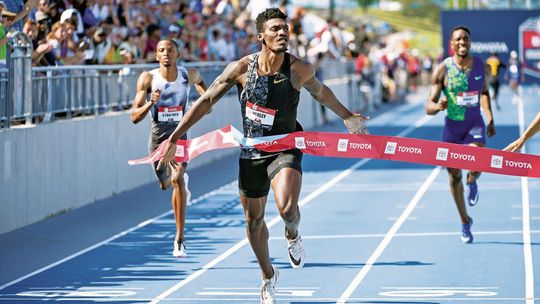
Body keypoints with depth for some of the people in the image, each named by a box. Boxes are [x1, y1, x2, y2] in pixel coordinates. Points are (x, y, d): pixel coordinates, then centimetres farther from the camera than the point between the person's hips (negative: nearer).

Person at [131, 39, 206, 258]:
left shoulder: (188, 75, -6)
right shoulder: (148, 79, -12)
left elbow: (199, 81, 23)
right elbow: (135, 117, -15)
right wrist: (151, 103, -32)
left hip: (180, 135, -1)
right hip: (158, 136, 1)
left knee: (177, 180, -22)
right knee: (165, 184, 17)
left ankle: (179, 239, -19)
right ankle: (182, 181, 59)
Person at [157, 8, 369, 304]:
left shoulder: (300, 69, -13)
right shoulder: (241, 68, -13)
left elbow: (320, 91, 11)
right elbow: (206, 101, -4)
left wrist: (348, 118, 22)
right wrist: (174, 139, -6)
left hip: (285, 148, -2)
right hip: (251, 152, 2)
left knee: (287, 207, -27)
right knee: (254, 219, 13)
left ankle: (293, 236, 10)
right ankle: (268, 276, 38)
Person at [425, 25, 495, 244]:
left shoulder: (482, 67, -3)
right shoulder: (443, 70, -11)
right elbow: (429, 107, -11)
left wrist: (490, 119, 10)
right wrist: (438, 106, -34)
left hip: (475, 124, 0)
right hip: (452, 127, 0)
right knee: (454, 177, 6)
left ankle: (472, 183, 11)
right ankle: (465, 222, 26)